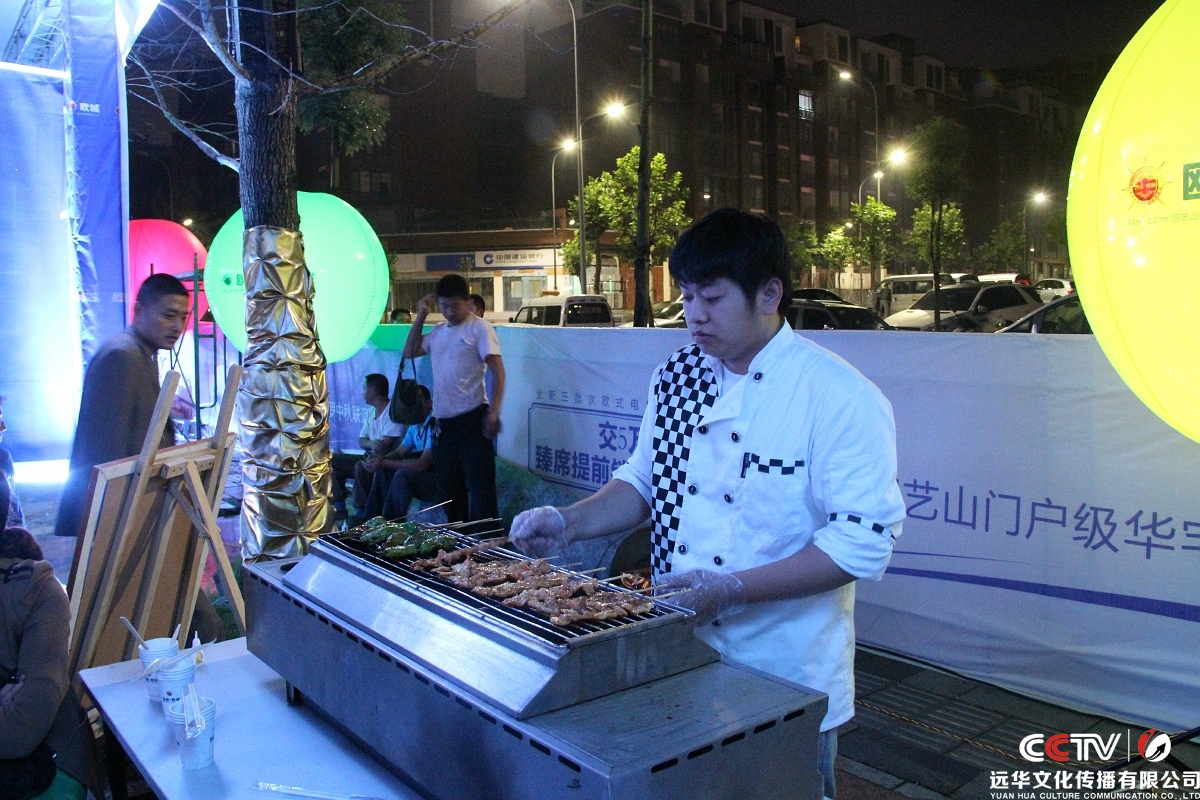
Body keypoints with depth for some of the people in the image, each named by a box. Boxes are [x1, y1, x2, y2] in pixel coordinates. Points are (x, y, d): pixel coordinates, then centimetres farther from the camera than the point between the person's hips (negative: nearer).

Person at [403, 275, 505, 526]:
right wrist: (421, 315, 14)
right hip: (442, 421, 7)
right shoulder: (438, 331, 15)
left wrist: (493, 412, -20)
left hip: (471, 419, -7)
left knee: (480, 485, -5)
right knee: (448, 488, 15)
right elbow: (409, 352, 22)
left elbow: (497, 371, -11)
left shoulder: (479, 328, -5)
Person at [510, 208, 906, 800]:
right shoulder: (676, 378, 2)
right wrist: (569, 523, -4)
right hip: (678, 661, 6)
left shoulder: (840, 397, -18)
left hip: (788, 682, -5)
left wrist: (730, 589, -26)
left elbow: (862, 540, -21)